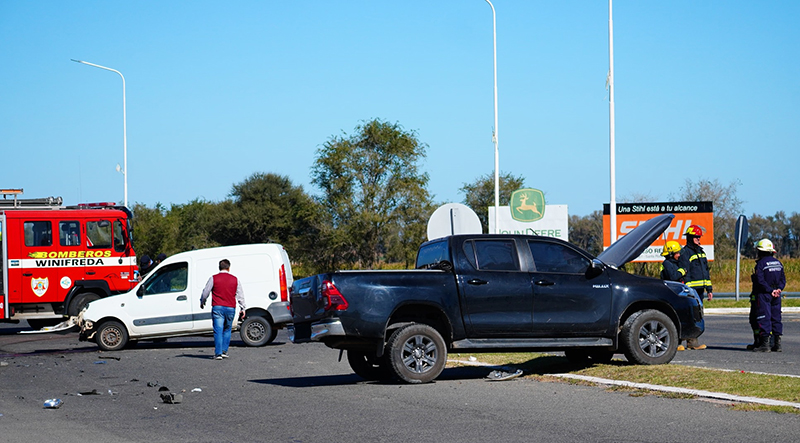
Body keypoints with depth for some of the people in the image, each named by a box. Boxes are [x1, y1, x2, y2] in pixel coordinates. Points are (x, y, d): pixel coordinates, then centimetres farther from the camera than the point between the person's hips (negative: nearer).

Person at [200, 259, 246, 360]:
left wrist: (202, 302, 23)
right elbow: (240, 295, 11)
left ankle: (218, 353, -11)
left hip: (217, 307, -2)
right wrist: (243, 309, 18)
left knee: (218, 331, -4)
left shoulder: (214, 278, 0)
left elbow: (205, 292, 5)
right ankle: (224, 351, 14)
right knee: (227, 330, 17)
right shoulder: (235, 280, 7)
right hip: (230, 308, 2)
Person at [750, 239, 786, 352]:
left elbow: (760, 280, -17)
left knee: (764, 318, -6)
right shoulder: (778, 263, 13)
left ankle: (765, 344, -9)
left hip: (763, 295, -7)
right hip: (776, 296, 7)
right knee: (776, 317, 10)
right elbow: (783, 279, 12)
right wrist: (778, 289, 0)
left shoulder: (761, 263, -9)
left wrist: (771, 290, -14)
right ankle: (777, 344, 9)